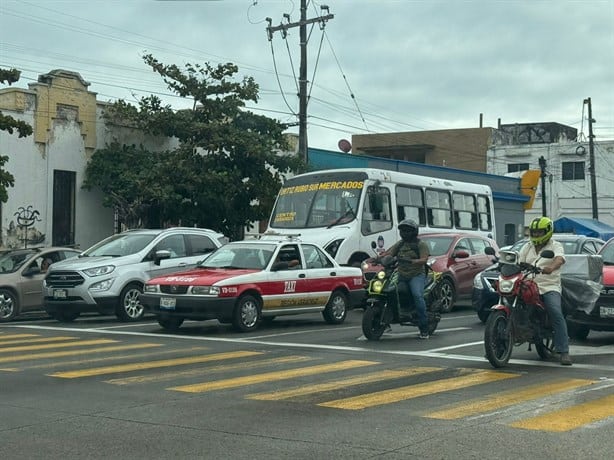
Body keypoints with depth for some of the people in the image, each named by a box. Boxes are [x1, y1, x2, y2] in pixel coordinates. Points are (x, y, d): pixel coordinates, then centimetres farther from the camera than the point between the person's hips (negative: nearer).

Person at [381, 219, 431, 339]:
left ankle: (424, 329, -25)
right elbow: (388, 253, 7)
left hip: (417, 275, -6)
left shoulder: (421, 244, 3)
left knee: (418, 296, -28)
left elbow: (424, 260, -12)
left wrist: (410, 261, -28)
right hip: (401, 276, 6)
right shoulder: (400, 244, 19)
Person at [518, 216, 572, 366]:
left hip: (549, 287, -4)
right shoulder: (527, 247, 22)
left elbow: (559, 259, -16)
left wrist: (551, 268, -39)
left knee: (556, 313, -23)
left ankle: (564, 351, -22)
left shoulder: (555, 246, 6)